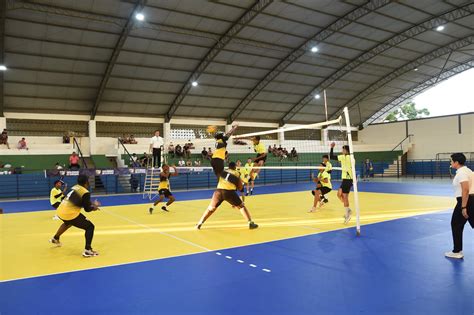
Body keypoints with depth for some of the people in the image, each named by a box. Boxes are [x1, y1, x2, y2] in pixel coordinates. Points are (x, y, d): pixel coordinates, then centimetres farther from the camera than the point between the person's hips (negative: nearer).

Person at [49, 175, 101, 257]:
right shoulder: (86, 193, -11)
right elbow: (87, 209, -5)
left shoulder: (75, 187, 12)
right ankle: (87, 250, -9)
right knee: (90, 227, 1)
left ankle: (55, 238, 64)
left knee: (68, 223, 42)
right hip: (70, 214, -8)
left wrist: (91, 204, 20)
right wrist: (93, 207, 15)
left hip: (60, 211, 8)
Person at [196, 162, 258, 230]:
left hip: (218, 191, 2)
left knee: (211, 208, 19)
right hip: (229, 192, -2)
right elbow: (240, 188, 18)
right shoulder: (236, 174, 18)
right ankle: (250, 223, 9)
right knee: (242, 206, 16)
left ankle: (199, 224, 14)